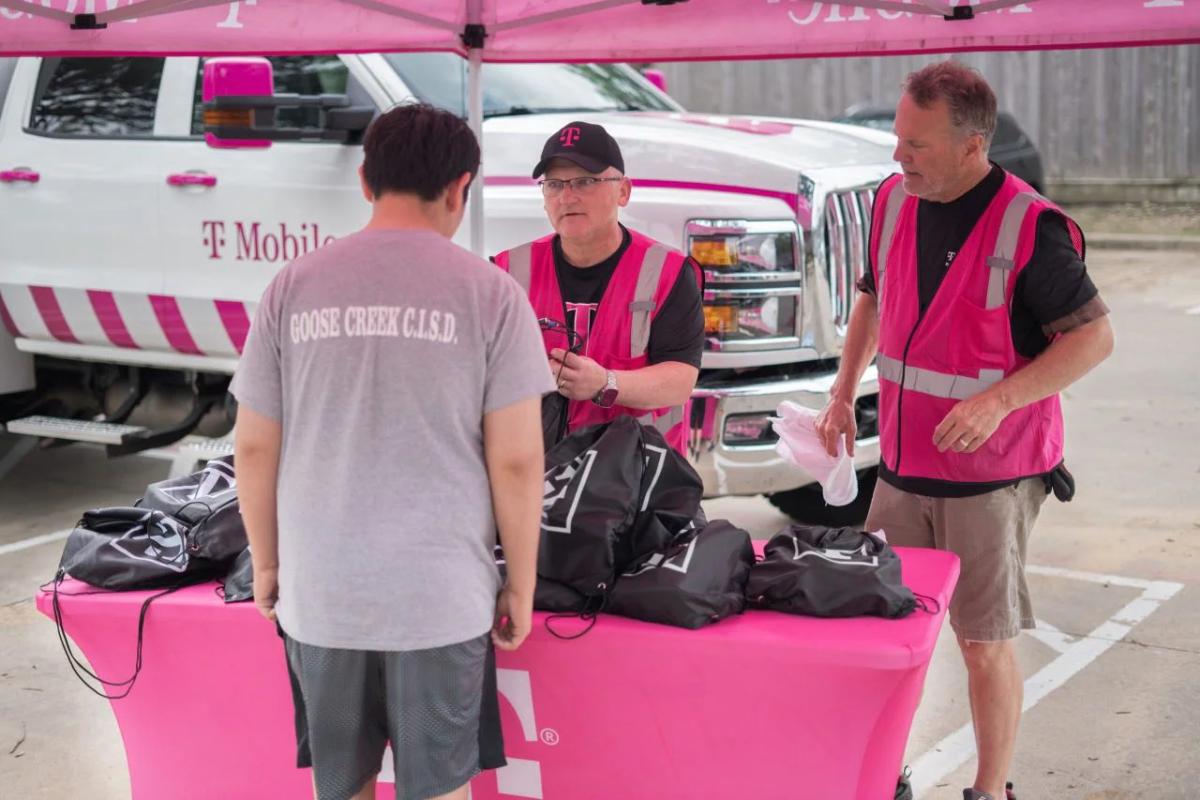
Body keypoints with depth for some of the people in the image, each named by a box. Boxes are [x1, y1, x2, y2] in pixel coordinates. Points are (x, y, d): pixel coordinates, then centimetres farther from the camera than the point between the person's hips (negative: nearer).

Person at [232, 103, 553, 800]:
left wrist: (266, 563, 16)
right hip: (441, 598, -2)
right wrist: (521, 586, 3)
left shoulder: (294, 286, -1)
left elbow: (254, 448, 3)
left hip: (318, 594, 3)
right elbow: (516, 461, -8)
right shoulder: (489, 292, -7)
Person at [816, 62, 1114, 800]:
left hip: (994, 474, -6)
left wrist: (999, 399, -25)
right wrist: (844, 391, 9)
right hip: (903, 463, 6)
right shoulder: (894, 200, 2)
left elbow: (1095, 336, -14)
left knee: (985, 644, 4)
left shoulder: (1030, 228, -17)